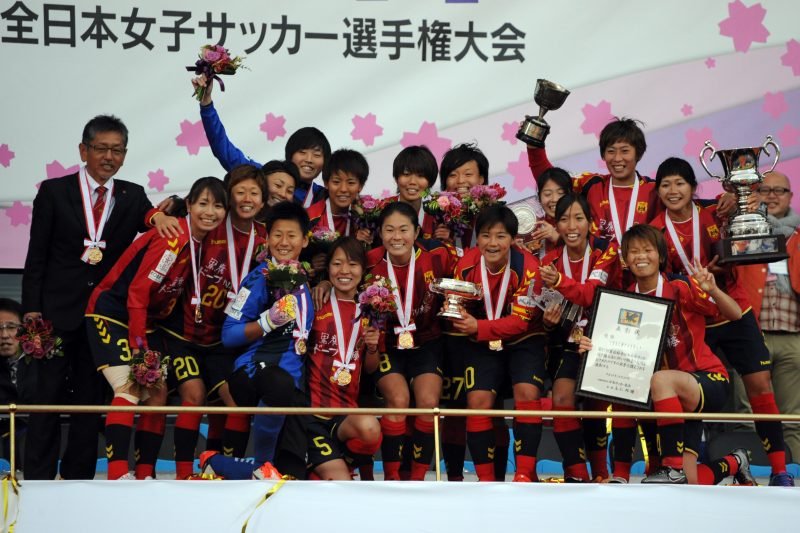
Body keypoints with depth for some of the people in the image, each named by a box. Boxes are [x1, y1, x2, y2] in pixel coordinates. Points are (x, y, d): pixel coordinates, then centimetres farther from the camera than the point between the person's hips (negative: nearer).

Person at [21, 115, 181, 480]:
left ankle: (77, 478, 14)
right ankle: (37, 478, 5)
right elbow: (36, 256, 0)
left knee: (91, 399, 7)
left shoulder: (133, 197, 10)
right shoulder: (55, 192, 2)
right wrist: (32, 309, -7)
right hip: (58, 310, -2)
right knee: (48, 396, 0)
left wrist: (158, 216, -28)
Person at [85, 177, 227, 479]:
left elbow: (191, 289, 12)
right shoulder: (173, 239, -23)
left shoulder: (202, 242, 1)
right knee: (129, 388, -21)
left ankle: (145, 475, 4)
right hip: (112, 313, -8)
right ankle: (117, 474, -25)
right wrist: (138, 345, -21)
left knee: (158, 393, 1)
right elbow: (137, 292, -22)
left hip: (146, 318, 8)